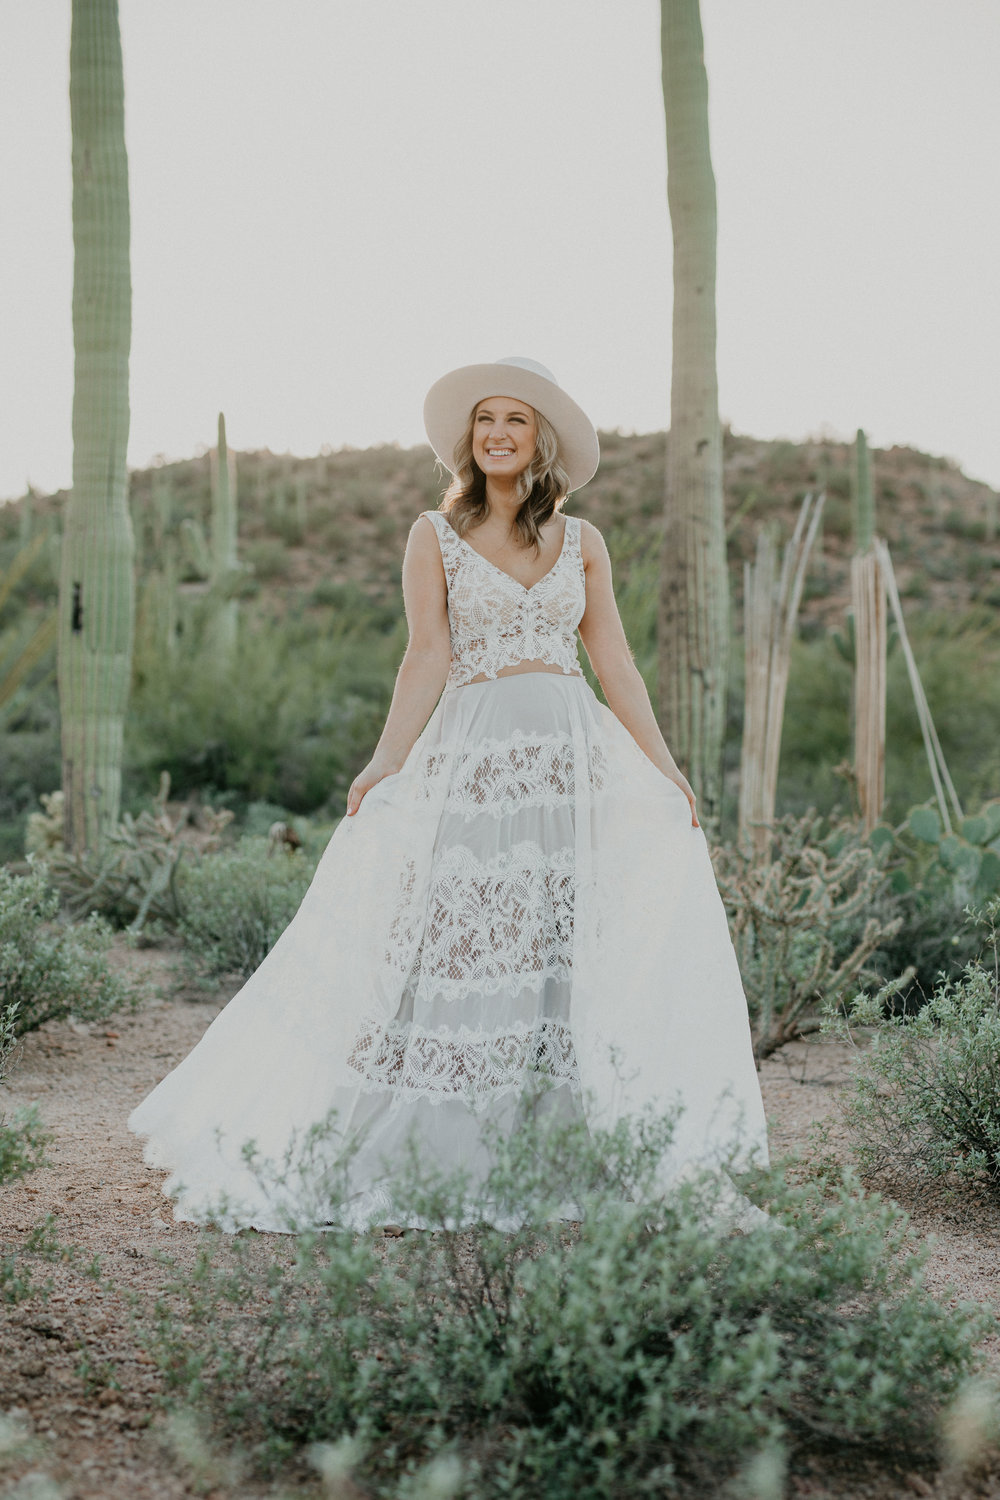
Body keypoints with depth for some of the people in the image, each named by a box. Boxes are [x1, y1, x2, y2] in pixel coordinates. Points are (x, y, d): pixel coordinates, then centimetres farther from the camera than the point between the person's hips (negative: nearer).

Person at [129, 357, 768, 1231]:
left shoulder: (581, 542, 13)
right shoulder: (435, 536, 6)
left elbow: (615, 663, 12)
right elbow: (429, 659, 0)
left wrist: (663, 765, 6)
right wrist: (386, 764, -11)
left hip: (577, 757, 3)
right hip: (471, 760, -3)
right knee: (454, 954, -5)